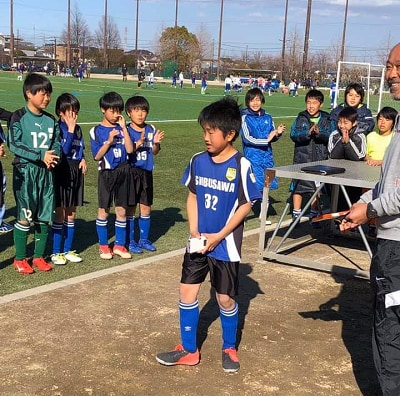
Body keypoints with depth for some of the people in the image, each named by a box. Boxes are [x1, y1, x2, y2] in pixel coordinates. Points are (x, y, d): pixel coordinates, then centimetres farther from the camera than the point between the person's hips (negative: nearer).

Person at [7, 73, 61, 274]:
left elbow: (57, 144, 10)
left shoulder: (51, 120, 9)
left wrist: (53, 156, -13)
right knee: (25, 217, -3)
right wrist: (41, 155, -20)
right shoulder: (19, 117, -7)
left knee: (44, 217, 7)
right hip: (25, 171, -5)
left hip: (46, 172, 5)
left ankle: (39, 256, 21)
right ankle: (20, 259, 11)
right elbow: (14, 144, -14)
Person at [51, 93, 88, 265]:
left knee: (71, 214, 11)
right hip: (62, 172, -6)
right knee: (60, 214, 0)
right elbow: (64, 150, -19)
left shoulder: (78, 129, 9)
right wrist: (70, 131, -19)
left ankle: (68, 250, 21)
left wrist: (83, 159, -1)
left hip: (76, 172, 6)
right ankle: (56, 252, 9)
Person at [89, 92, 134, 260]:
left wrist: (124, 128, -11)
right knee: (104, 211, 6)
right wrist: (109, 141, -19)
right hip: (106, 172, -3)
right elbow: (97, 156, -7)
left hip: (123, 172, 3)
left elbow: (130, 150, -8)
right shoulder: (96, 131, -4)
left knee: (121, 210, 8)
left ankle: (119, 245, 20)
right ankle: (103, 245, 18)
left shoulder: (122, 128, 4)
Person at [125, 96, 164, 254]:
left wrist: (156, 142, -12)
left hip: (146, 172, 4)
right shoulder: (126, 131, -10)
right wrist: (139, 143, -30)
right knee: (130, 208, 5)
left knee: (146, 208, 11)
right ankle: (130, 241, 16)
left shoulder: (151, 130, 3)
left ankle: (144, 239, 24)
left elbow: (155, 152, 8)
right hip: (131, 172, -4)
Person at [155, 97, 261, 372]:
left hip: (226, 245, -4)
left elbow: (246, 205, -11)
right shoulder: (198, 161, -2)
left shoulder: (241, 165, -16)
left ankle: (229, 349, 32)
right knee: (187, 292, 8)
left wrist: (219, 236, -15)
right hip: (198, 242, 5)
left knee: (225, 298, 9)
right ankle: (188, 350, 25)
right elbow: (192, 197, 7)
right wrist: (194, 231, -6)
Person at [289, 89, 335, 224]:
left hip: (320, 159, 1)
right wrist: (308, 133, -26)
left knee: (317, 188, 11)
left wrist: (319, 133, -26)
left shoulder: (327, 119, 4)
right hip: (302, 158, -1)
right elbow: (294, 134, -11)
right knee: (298, 187, 2)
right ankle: (296, 214, 14)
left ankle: (314, 214, 24)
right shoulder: (301, 118, 2)